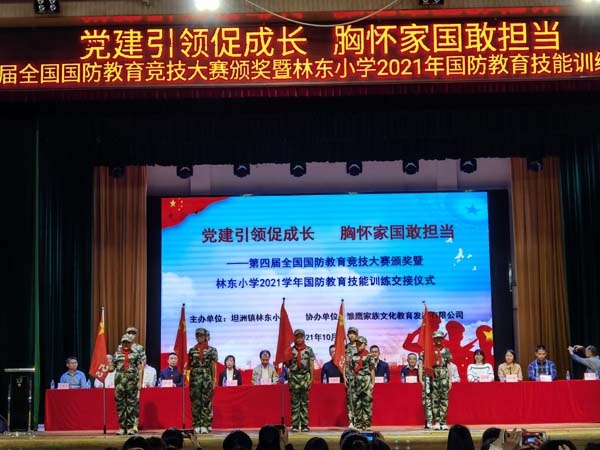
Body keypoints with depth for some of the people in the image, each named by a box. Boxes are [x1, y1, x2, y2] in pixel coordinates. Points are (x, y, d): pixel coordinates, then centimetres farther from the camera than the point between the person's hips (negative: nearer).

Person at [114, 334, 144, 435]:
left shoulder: (136, 354, 7)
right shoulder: (117, 354, 13)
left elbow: (140, 369, 4)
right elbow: (112, 367, 16)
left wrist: (140, 382, -3)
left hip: (132, 381, -2)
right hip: (119, 381, 2)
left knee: (132, 404, -1)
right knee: (120, 404, 2)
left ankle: (131, 427, 3)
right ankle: (122, 427, 8)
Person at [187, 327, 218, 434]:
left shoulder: (211, 350, 3)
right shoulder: (192, 350, 10)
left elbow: (213, 366, 1)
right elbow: (189, 365, 12)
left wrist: (214, 381, -3)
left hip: (207, 378, -2)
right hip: (195, 378, 2)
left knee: (206, 402, -2)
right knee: (196, 402, 1)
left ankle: (206, 425, 1)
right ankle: (197, 425, 6)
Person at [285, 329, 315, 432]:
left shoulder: (309, 350, 5)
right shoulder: (290, 350, 6)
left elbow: (311, 366, 4)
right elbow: (287, 365, 9)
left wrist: (311, 379, -2)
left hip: (305, 377, -1)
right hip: (294, 377, 1)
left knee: (305, 402, 2)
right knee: (294, 402, 1)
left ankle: (304, 425, 5)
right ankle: (295, 425, 3)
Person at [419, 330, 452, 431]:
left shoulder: (446, 351, 11)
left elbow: (449, 366, 11)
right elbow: (422, 365, 1)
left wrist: (450, 380, 6)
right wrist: (421, 379, -6)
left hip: (444, 377, 2)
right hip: (433, 377, -2)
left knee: (444, 399, -1)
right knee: (435, 399, 0)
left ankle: (443, 422, 1)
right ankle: (436, 422, 3)